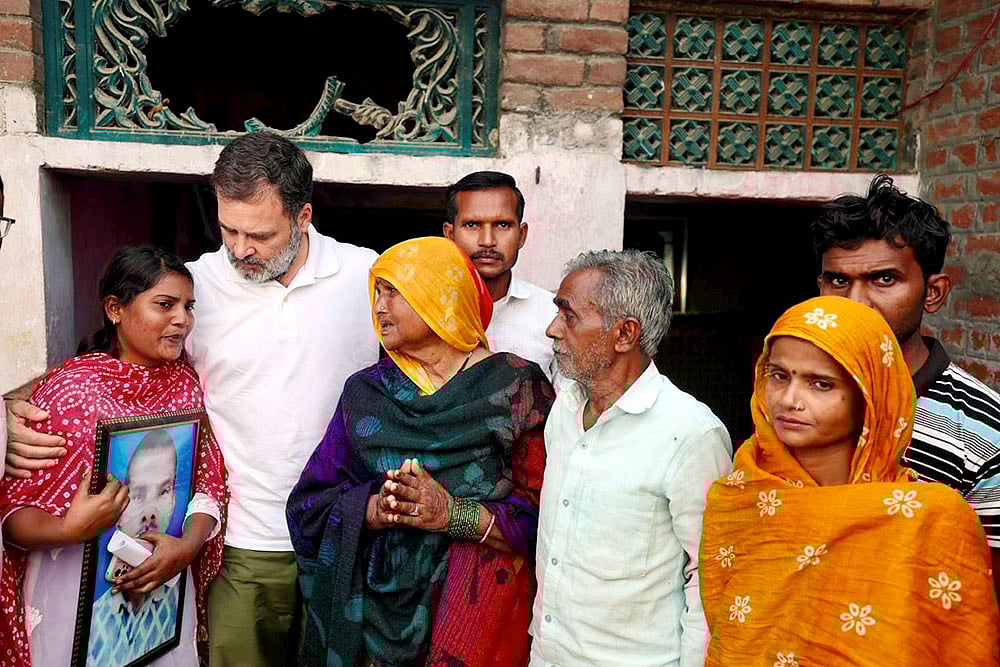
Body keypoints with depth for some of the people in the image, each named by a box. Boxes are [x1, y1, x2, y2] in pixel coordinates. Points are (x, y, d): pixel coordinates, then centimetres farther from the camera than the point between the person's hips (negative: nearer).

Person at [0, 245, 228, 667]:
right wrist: (68, 530, -29)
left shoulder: (185, 382, 1)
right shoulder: (68, 390, -13)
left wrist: (189, 545, -16)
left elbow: (209, 481, 1)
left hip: (166, 581, 4)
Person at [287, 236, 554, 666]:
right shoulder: (365, 392, 2)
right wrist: (375, 509, -19)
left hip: (482, 610, -2)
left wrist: (454, 515, -24)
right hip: (378, 607, 3)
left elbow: (542, 514, -13)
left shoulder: (515, 387, -8)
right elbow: (310, 504, -2)